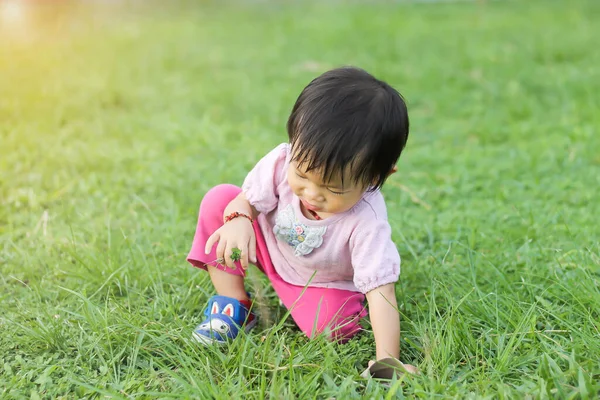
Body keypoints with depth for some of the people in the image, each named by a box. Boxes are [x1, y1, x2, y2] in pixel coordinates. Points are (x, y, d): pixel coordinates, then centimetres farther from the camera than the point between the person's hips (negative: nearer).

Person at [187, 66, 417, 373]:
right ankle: (233, 305, -9)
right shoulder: (283, 161, -30)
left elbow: (380, 293, -37)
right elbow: (248, 200, -15)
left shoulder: (367, 222, -38)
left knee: (331, 325, -32)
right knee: (220, 200, -17)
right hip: (269, 244, 3)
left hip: (325, 284, -3)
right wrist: (238, 219, -39)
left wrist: (387, 361, -42)